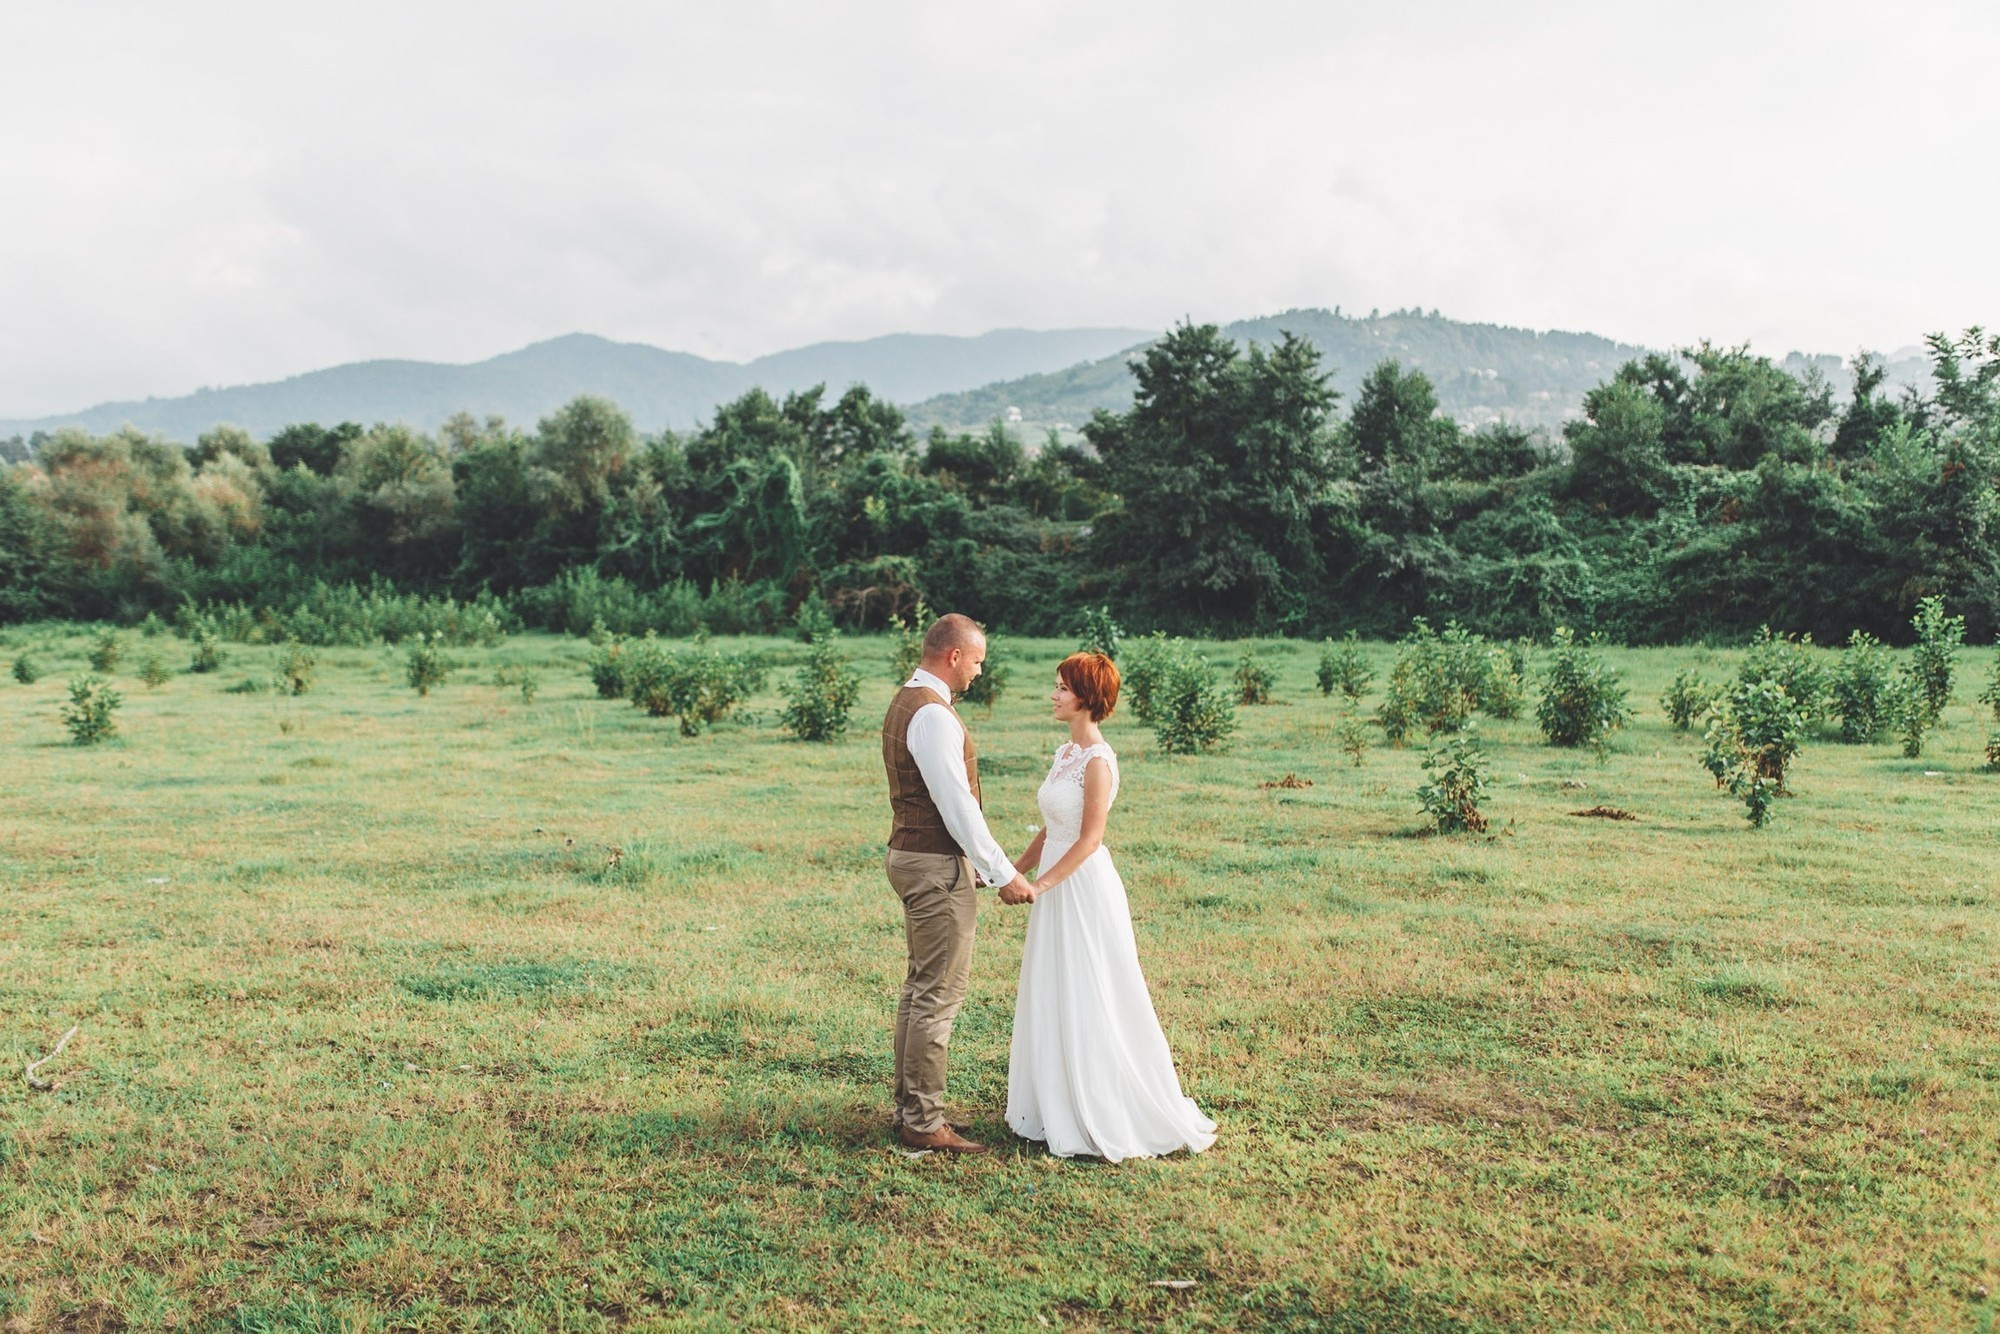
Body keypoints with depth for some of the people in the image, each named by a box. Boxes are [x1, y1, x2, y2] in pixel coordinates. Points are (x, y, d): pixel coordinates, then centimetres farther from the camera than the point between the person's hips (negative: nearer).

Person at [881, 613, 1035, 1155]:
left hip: (912, 856, 11)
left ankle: (910, 1107, 24)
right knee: (939, 995, -5)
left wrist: (983, 863, 21)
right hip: (938, 866, -11)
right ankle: (924, 1123, 1)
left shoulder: (906, 702, 14)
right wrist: (1002, 872, -16)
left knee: (920, 987, 16)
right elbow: (957, 803, -21)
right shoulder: (933, 714, -19)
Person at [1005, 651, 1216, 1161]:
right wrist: (1014, 870, 11)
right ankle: (1061, 1108, 25)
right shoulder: (1066, 753, 10)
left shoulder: (1098, 761, -17)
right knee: (1053, 1001, 14)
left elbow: (1089, 839, -19)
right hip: (1056, 888, 9)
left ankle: (1108, 1119, 12)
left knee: (1090, 1005, 0)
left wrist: (1040, 884, -20)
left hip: (1084, 888, -9)